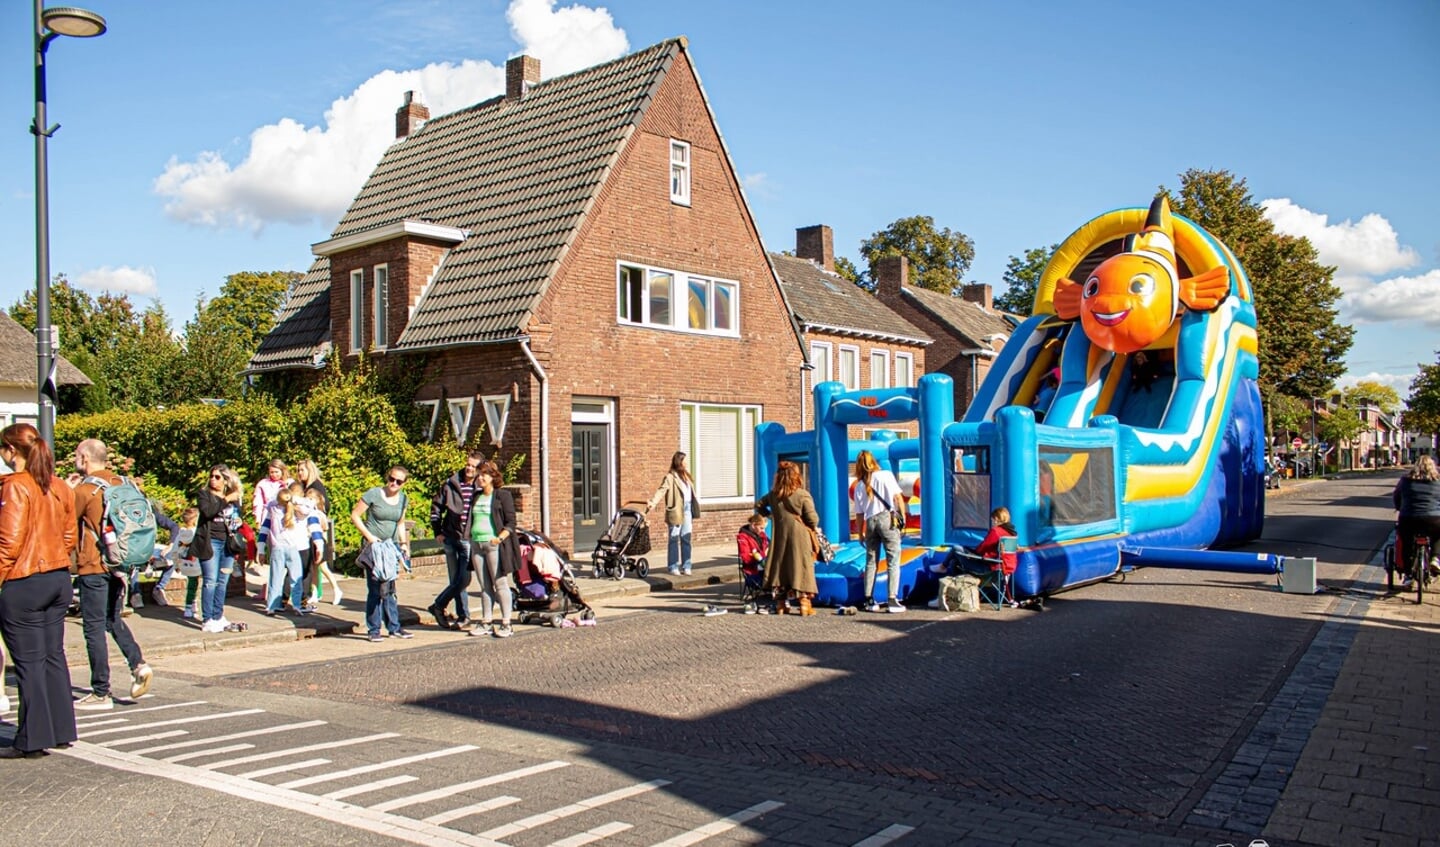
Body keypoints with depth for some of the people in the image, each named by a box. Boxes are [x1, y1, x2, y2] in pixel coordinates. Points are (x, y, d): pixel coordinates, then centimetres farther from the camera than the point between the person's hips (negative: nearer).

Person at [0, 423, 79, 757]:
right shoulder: (60, 487, 8)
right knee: (53, 656, 13)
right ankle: (62, 730, 19)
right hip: (60, 579, 7)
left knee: (29, 661, 0)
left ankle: (32, 740, 7)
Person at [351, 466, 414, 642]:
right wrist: (369, 536, -14)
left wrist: (403, 542, 5)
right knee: (375, 588, -5)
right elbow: (355, 515, -8)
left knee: (389, 589, 11)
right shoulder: (373, 494, -10)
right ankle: (374, 630, 3)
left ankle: (394, 627, 16)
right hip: (373, 546, -5)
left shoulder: (403, 499, 7)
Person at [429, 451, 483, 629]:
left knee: (464, 579, -8)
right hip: (451, 539, 2)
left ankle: (439, 605, 11)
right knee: (456, 580, 7)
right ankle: (463, 616, 17)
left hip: (469, 540, -2)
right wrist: (437, 531, 7)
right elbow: (436, 506, 12)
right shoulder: (450, 484, 3)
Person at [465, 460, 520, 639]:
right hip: (476, 544, 6)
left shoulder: (503, 496, -2)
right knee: (485, 586, 9)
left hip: (495, 545, -6)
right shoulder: (476, 497, 17)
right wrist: (470, 538, 11)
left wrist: (500, 538, -19)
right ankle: (486, 622, 13)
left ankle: (506, 624, -1)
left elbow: (511, 522, -6)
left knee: (501, 584, -5)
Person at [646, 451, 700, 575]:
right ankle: (673, 567, 6)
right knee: (674, 539, 0)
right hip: (676, 511, -7)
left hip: (687, 509, 7)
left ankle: (686, 566, 14)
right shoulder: (670, 477, -6)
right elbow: (661, 490, -19)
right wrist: (652, 501, -36)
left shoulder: (686, 477, 17)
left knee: (686, 539, 8)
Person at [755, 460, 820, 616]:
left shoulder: (773, 495, 2)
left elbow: (759, 506, 16)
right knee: (801, 569, 2)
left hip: (780, 538, 4)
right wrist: (813, 526, 7)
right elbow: (813, 520, -13)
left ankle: (781, 604, 16)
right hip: (800, 539, -4)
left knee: (780, 567, 11)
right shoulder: (803, 495, -13)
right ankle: (804, 604, 1)